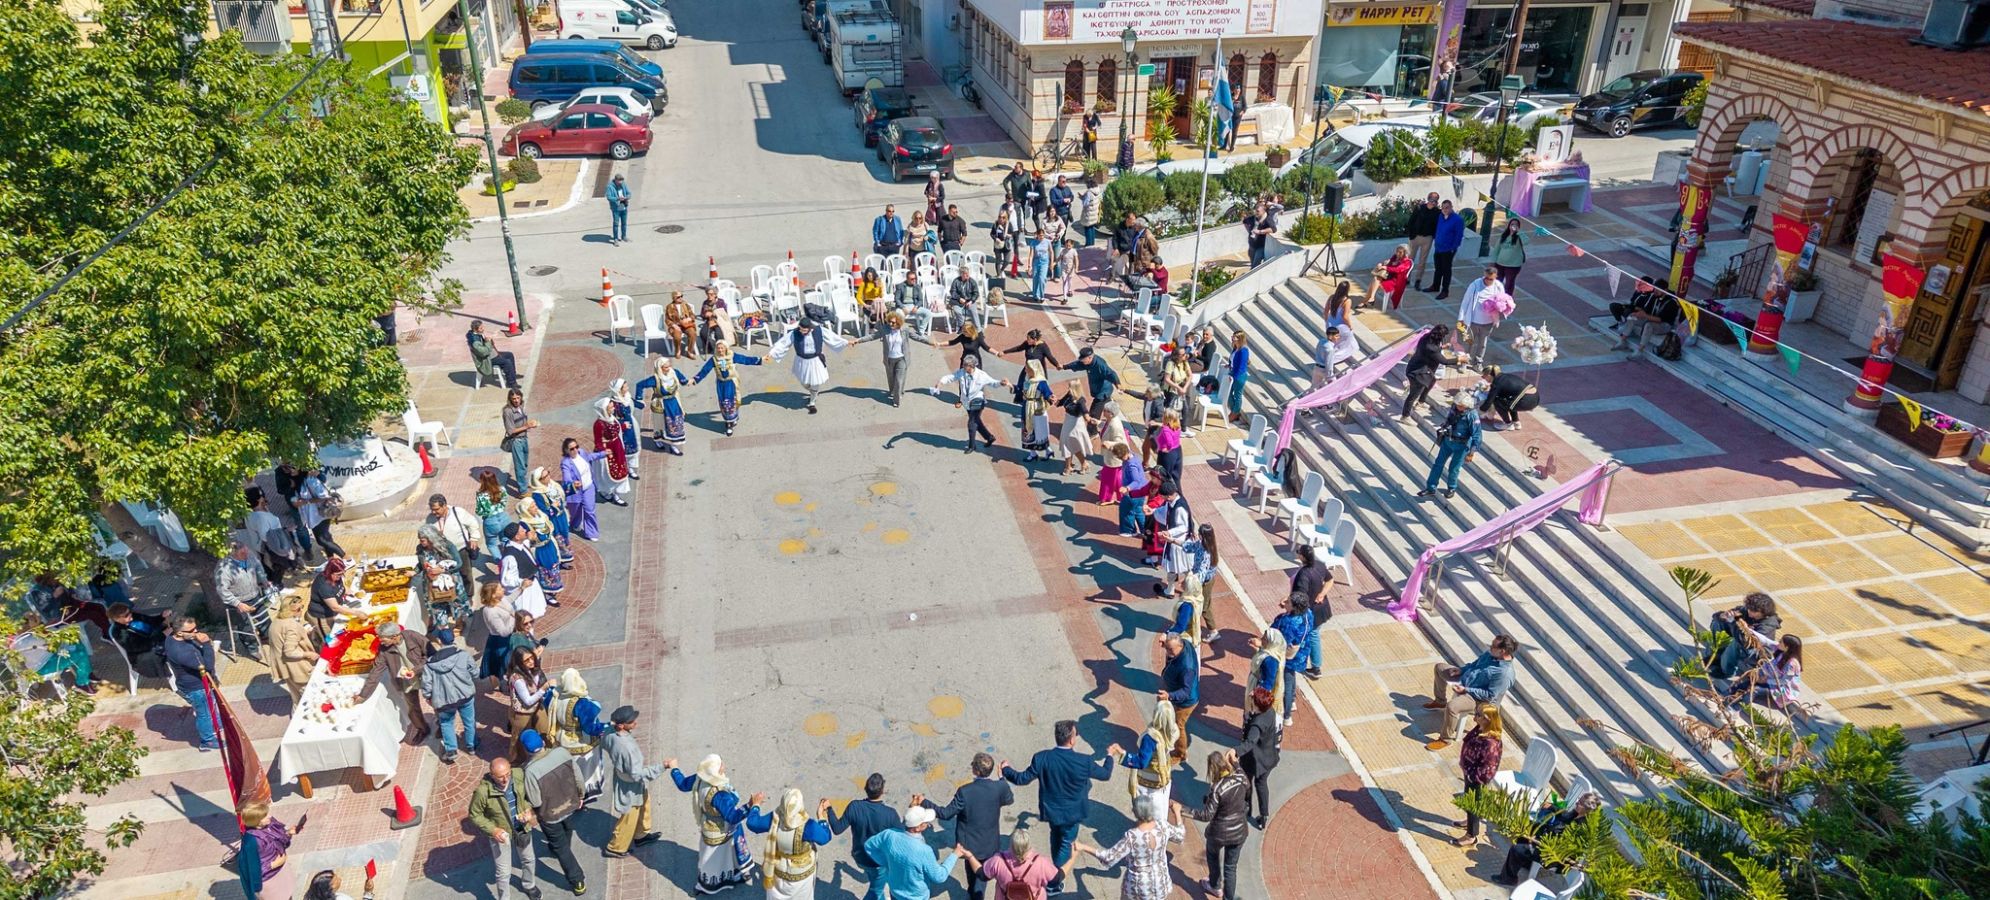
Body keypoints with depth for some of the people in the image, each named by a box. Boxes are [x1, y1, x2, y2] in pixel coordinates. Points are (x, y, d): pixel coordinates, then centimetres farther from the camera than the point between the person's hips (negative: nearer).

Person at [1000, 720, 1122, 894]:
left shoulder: (1042, 758, -24)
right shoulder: (1084, 762, -26)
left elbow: (1022, 779, -15)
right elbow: (1105, 774, -9)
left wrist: (1006, 770, 4)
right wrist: (1109, 755, 10)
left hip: (1050, 810, 3)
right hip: (1072, 813, -2)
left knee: (1056, 836, 30)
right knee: (1066, 844, 19)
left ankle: (1056, 872, 48)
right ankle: (1055, 882, 28)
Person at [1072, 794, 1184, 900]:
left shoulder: (1132, 837, -32)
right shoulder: (1162, 826, -19)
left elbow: (1109, 857, -25)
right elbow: (1179, 836, 2)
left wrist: (1083, 847, -20)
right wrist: (1177, 812, 16)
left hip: (1139, 884, -3)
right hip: (1160, 881, 3)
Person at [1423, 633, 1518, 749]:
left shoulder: (1504, 673, -30)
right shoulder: (1491, 653, -5)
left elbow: (1489, 695, -27)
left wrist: (1466, 690, -27)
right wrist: (1461, 669, -2)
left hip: (1477, 698, -10)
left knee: (1451, 706, -35)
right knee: (1439, 667, 18)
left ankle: (1444, 740, -11)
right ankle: (1440, 701, 37)